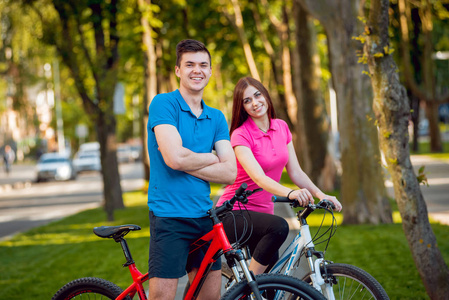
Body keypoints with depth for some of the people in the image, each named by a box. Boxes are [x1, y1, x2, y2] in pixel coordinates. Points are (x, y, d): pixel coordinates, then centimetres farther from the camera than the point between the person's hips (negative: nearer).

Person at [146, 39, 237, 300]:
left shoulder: (217, 118, 12)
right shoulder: (164, 103, -6)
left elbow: (229, 173, 0)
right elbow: (174, 158, -19)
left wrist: (187, 162, -12)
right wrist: (209, 158, -2)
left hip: (204, 217, 6)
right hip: (169, 216, -6)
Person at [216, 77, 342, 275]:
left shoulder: (281, 128, 6)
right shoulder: (241, 135, -15)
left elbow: (295, 172, 5)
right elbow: (259, 178, -29)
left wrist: (321, 195, -12)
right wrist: (290, 193, -47)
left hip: (263, 211, 7)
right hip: (234, 214, -7)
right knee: (279, 227, -35)